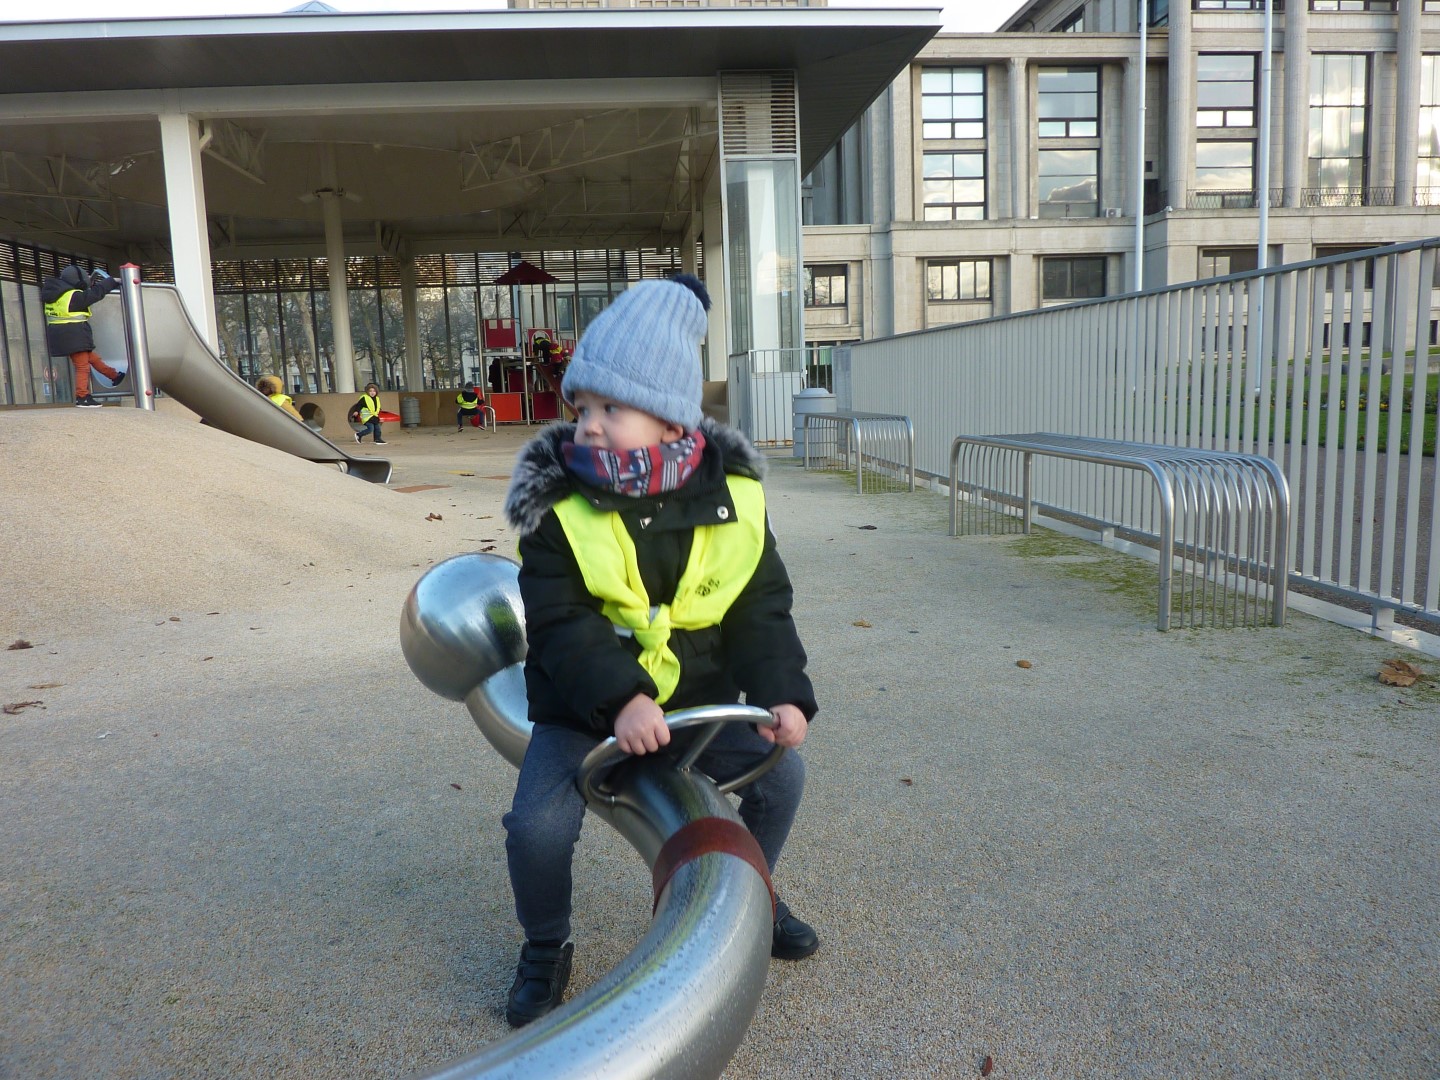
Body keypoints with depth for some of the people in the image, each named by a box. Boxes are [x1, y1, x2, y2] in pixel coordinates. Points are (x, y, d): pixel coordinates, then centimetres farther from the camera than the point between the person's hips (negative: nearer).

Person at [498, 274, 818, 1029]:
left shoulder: (731, 498, -9)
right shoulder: (559, 508, -15)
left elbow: (760, 611, -6)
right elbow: (561, 624, -21)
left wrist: (781, 692, -20)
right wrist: (620, 699, -35)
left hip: (696, 697, 3)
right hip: (583, 710, -2)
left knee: (780, 772, -2)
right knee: (539, 825, -18)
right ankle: (545, 950, 15)